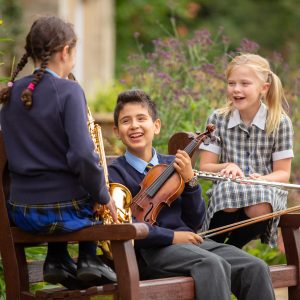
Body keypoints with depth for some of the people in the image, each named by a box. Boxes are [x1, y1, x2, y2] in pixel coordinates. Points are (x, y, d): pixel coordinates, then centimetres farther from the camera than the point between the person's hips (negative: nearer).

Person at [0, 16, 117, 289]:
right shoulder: (68, 91, -14)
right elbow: (82, 155, -23)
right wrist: (104, 197, -9)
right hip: (64, 211, -5)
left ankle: (57, 261, 23)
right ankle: (88, 259, 18)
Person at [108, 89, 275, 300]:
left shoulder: (172, 165, 17)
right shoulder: (114, 173, 3)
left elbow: (195, 223, 14)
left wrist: (190, 180, 0)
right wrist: (172, 236, -16)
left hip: (189, 242, 5)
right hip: (151, 251, -5)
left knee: (256, 267, -18)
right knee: (213, 264, -34)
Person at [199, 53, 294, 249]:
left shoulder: (280, 122, -1)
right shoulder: (218, 119, 3)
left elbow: (283, 174, 1)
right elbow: (205, 167, 5)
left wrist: (262, 178, -21)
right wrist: (227, 167, -17)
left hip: (266, 190, 0)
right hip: (227, 188, 0)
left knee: (259, 209, -35)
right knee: (229, 204, -35)